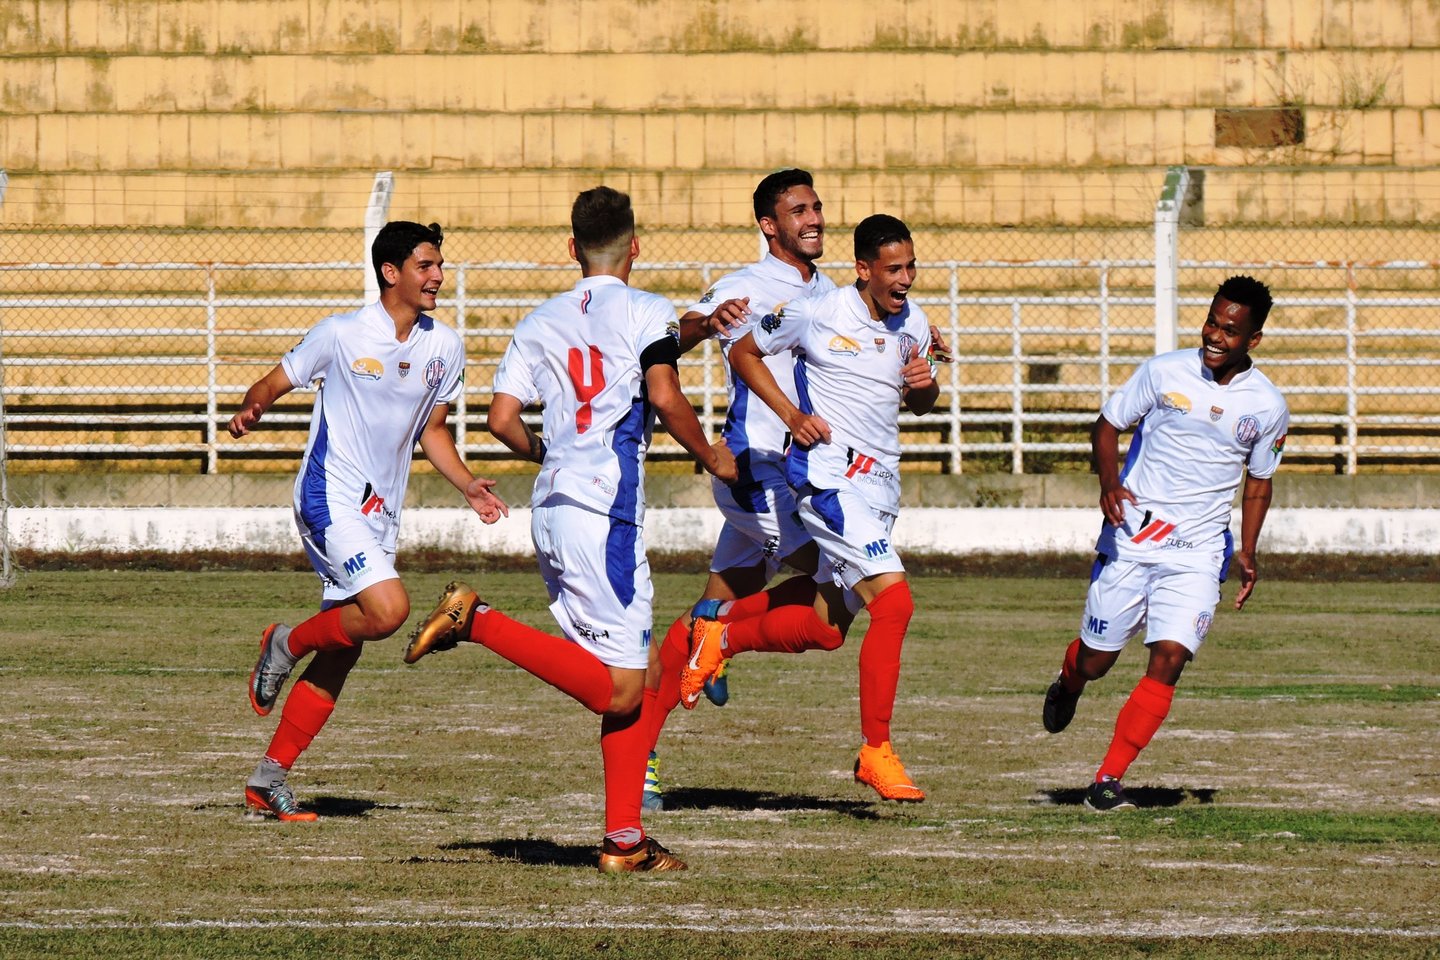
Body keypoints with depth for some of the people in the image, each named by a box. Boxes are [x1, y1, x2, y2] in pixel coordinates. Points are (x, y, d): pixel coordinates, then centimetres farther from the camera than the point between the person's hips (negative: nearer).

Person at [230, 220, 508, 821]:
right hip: (330, 497, -7)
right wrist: (251, 410, -23)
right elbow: (274, 383, 0)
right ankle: (288, 642, 2)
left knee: (342, 653, 5)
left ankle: (270, 777, 12)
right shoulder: (342, 334, -8)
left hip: (381, 514, 7)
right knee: (389, 609, -25)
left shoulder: (444, 348, 8)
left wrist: (469, 487, 4)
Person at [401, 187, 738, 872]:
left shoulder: (541, 322, 16)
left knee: (628, 683, 11)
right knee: (617, 688, -9)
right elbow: (665, 399, -13)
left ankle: (624, 838, 5)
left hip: (553, 505, 7)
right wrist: (712, 459, 3)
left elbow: (502, 419, 9)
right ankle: (476, 622, -17)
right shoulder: (644, 312, 1)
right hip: (604, 508, -7)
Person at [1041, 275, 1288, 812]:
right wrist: (1109, 484, -13)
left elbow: (1259, 481, 14)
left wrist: (1247, 553, 5)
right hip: (1131, 538, 0)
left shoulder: (1267, 407, 0)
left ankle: (1107, 782, -11)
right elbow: (1108, 424, 5)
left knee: (1169, 659, -16)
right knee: (1096, 660, 7)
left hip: (1197, 553, 0)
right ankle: (1068, 686, 46)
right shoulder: (1165, 372, -5)